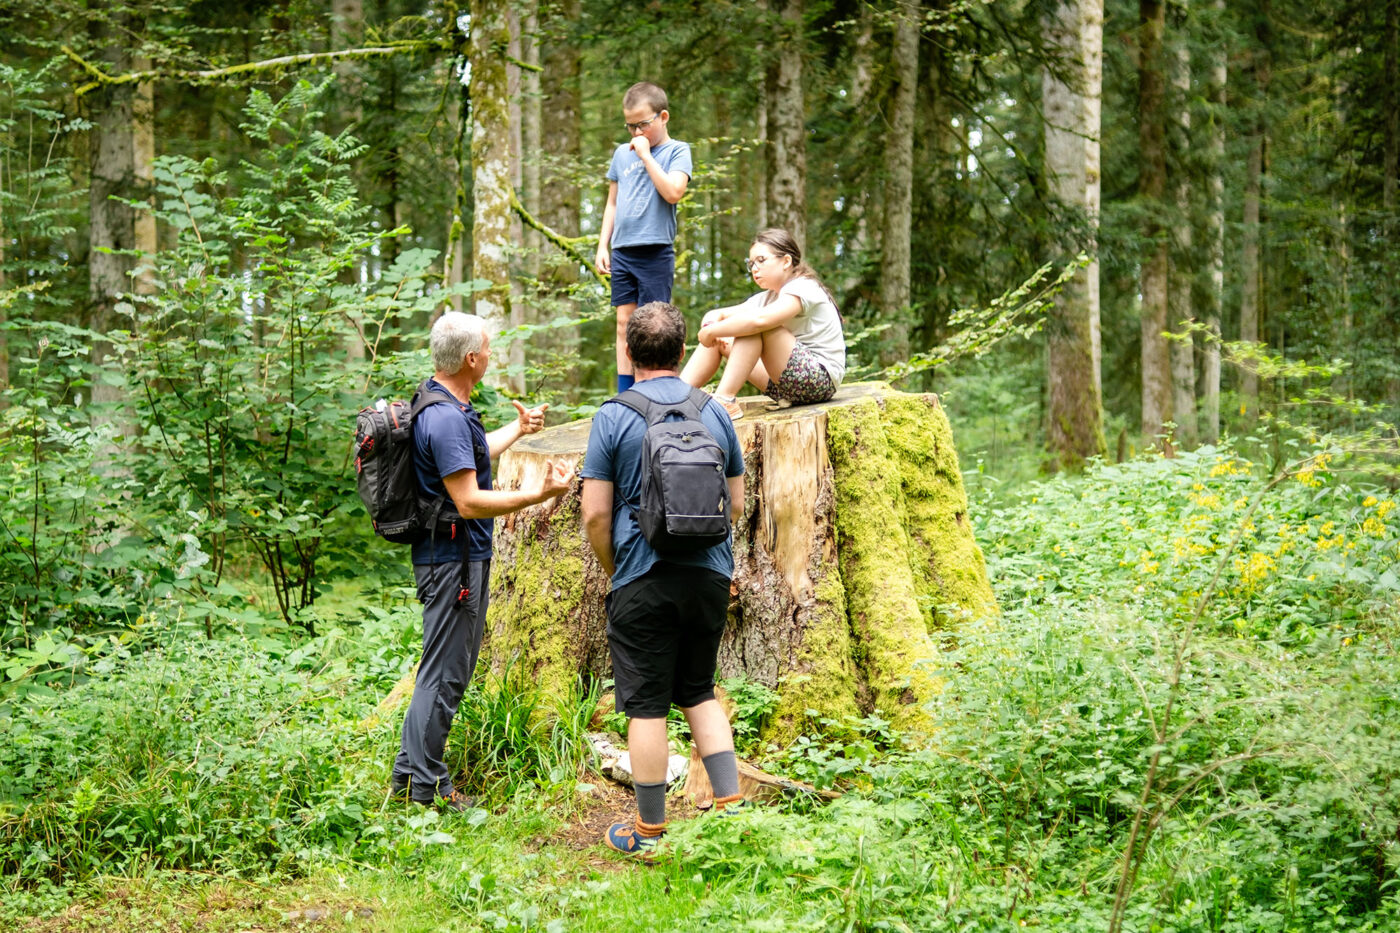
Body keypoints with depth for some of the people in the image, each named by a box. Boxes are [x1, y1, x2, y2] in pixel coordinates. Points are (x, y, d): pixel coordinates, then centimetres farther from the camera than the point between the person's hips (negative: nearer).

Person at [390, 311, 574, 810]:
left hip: (462, 556, 11)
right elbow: (469, 502, -26)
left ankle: (410, 770, 24)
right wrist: (540, 494, -26)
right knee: (445, 673, -4)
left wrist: (518, 429, 46)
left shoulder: (444, 405, 11)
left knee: (450, 668, 18)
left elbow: (470, 455, 31)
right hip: (452, 559, -11)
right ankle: (424, 785, 2)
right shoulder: (446, 418, -23)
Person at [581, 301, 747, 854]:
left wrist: (614, 571, 7)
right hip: (710, 574, 4)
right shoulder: (714, 413, 5)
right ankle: (730, 803, 11)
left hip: (645, 580, -4)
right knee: (699, 692, 19)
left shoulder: (614, 418, -7)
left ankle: (649, 830, 9)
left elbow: (595, 515, -8)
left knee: (647, 705, 3)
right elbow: (736, 503, 12)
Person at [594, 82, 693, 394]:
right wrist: (603, 246, 13)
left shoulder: (677, 151, -1)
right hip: (621, 251, 5)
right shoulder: (622, 153, 14)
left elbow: (673, 192, -19)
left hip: (655, 251, -5)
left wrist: (646, 155, -14)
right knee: (624, 321, 5)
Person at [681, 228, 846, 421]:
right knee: (720, 339, 2)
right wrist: (713, 319, -13)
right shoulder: (768, 297, 16)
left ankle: (724, 400, -32)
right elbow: (713, 316, 12)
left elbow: (760, 320, -33)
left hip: (822, 379, -9)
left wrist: (711, 332, -24)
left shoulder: (804, 289, -14)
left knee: (754, 325, -27)